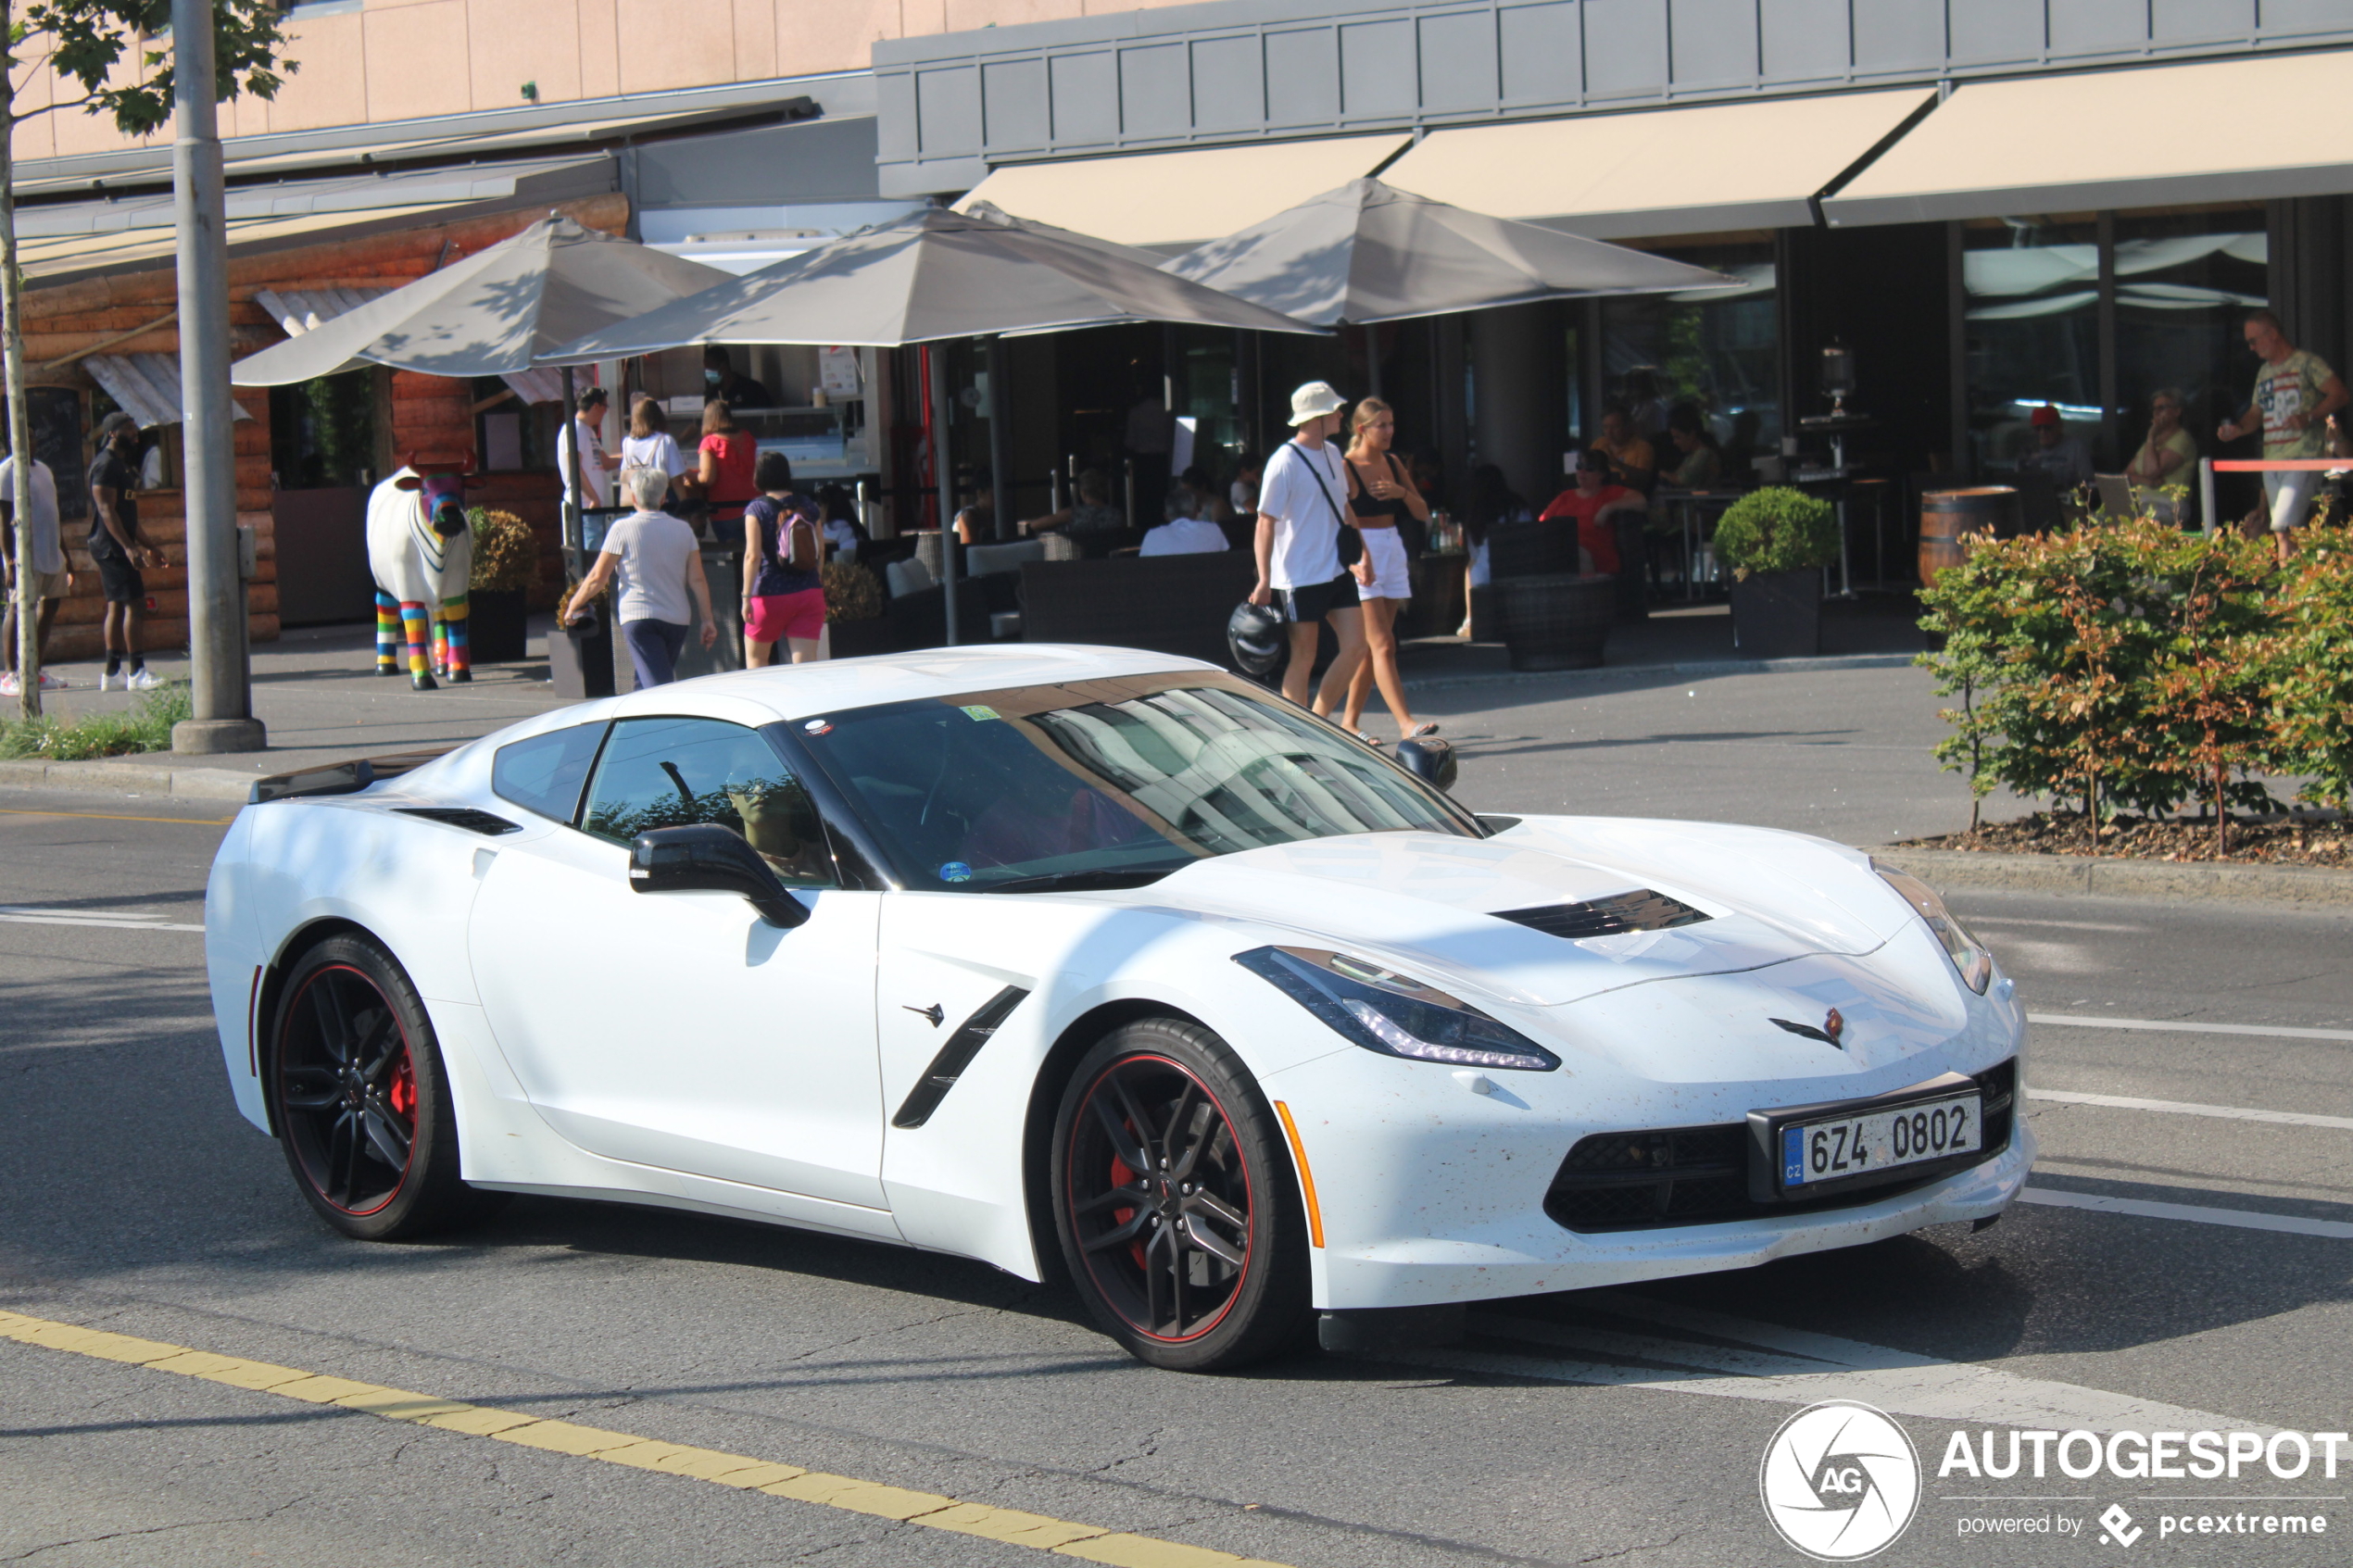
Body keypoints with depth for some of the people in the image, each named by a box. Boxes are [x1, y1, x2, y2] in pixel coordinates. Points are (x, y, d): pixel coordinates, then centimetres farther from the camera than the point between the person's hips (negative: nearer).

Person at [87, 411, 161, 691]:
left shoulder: (122, 464, 18)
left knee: (117, 606, 10)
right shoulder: (106, 465, -13)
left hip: (120, 546, 10)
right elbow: (106, 510, -21)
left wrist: (145, 545, 26)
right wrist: (128, 547, -27)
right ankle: (137, 673, -13)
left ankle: (111, 674, 11)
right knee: (132, 603, -12)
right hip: (111, 546, -10)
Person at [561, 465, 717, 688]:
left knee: (658, 685, -14)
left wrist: (572, 605, 12)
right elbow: (697, 580, 3)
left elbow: (598, 578, -1)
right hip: (677, 619, 5)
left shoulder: (623, 529, -4)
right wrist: (708, 620, 8)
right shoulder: (683, 530, 6)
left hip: (638, 617, -5)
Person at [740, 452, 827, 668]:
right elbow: (821, 548, 11)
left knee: (755, 658, 16)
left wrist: (746, 597, -14)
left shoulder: (756, 509, -8)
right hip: (810, 592, 3)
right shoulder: (807, 505, 5)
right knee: (805, 664, -2)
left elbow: (752, 556, -15)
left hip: (771, 595, -3)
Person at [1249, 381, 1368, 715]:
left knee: (1355, 649, 2)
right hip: (1299, 577, -8)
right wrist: (1264, 581, -20)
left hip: (1338, 571, 8)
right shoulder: (1284, 462, -14)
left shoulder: (1332, 453, 10)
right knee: (1303, 659, -2)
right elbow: (1266, 523, -15)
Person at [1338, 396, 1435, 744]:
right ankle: (1406, 723, -21)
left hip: (1393, 553, 7)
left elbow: (1422, 513, 12)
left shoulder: (1393, 464, 11)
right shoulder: (1346, 468, -9)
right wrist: (1356, 562, -25)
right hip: (1361, 559, -7)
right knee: (1382, 644, -13)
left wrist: (1402, 492, -8)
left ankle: (1350, 721, 18)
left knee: (1371, 646, 9)